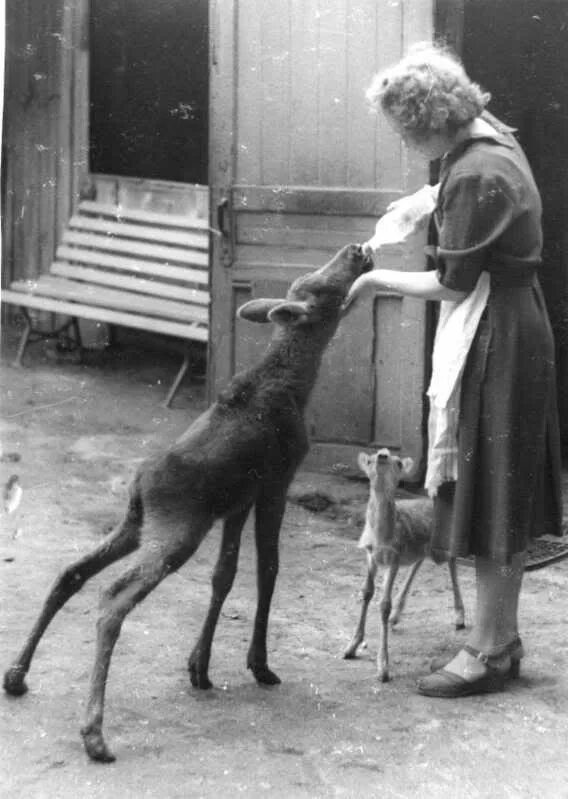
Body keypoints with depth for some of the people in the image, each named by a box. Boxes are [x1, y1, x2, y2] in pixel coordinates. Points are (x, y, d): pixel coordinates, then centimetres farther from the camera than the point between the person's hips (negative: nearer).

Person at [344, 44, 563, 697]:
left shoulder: (476, 177, -22)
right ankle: (502, 636, 26)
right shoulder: (493, 142, 7)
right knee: (505, 497, 16)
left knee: (489, 498, -2)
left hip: (494, 343, -10)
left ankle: (487, 653, 8)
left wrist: (377, 281, -7)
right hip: (515, 330, 10)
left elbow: (452, 284, -19)